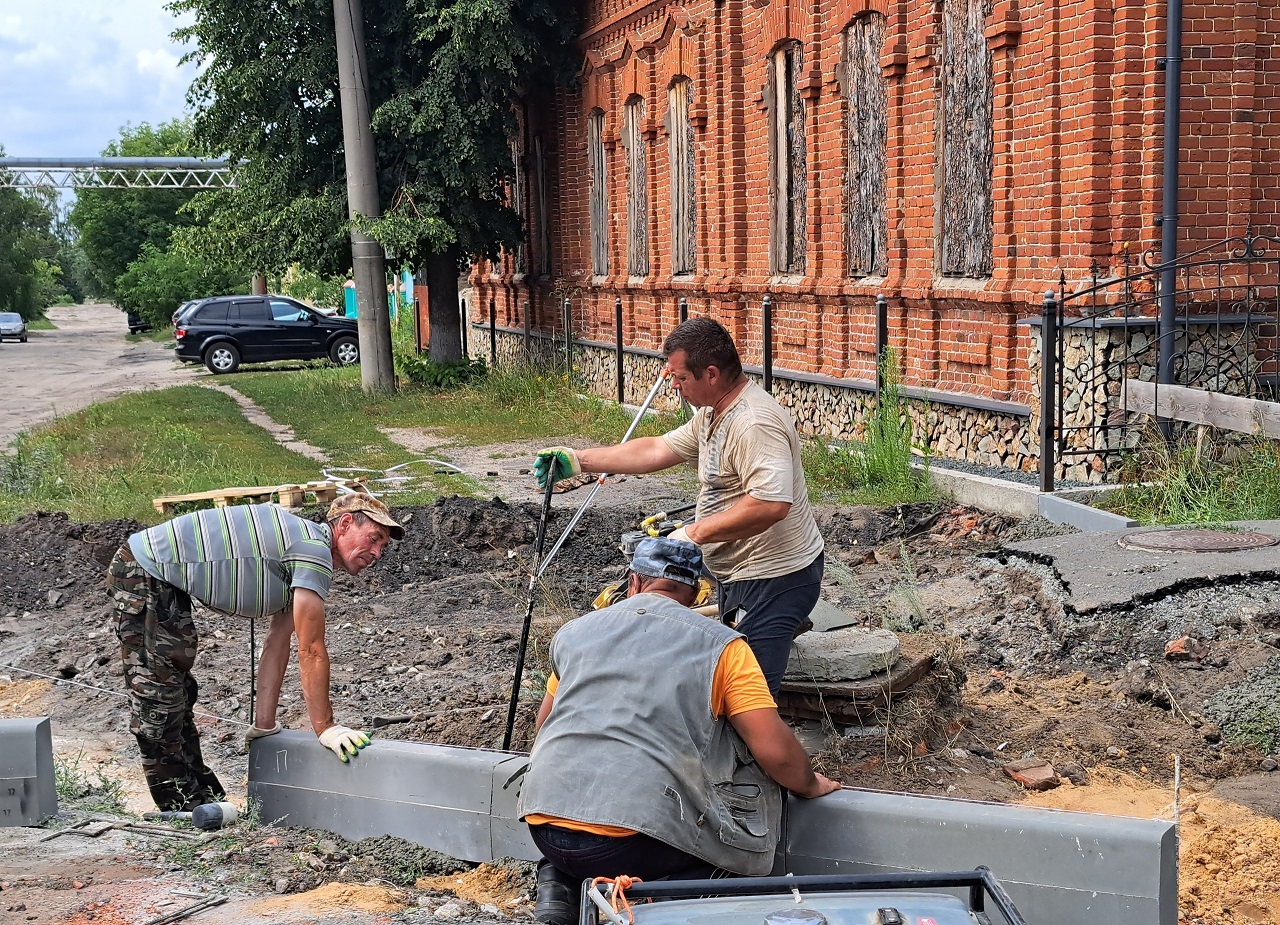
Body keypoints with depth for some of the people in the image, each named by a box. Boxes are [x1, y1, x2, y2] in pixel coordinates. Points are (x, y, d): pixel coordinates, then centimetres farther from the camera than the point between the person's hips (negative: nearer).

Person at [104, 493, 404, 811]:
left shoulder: (301, 547, 11)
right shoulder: (313, 548, -19)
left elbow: (276, 645, 12)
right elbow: (311, 652, -19)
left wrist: (264, 724, 11)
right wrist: (325, 728, -14)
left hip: (163, 581, 11)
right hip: (143, 573, -11)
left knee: (178, 691, 16)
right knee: (157, 691, -7)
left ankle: (202, 799, 25)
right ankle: (181, 805, -1)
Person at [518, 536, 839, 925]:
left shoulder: (573, 632, 16)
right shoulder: (720, 646, 4)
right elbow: (775, 751, -1)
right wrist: (809, 786, 20)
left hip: (542, 826, 5)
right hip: (633, 844, -4)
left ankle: (559, 883, 8)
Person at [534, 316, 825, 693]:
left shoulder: (754, 423, -25)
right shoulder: (713, 414, 10)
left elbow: (771, 503, -34)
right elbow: (658, 450, 16)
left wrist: (695, 533, -27)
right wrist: (579, 460, 13)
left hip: (773, 577, -11)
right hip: (742, 572, 11)